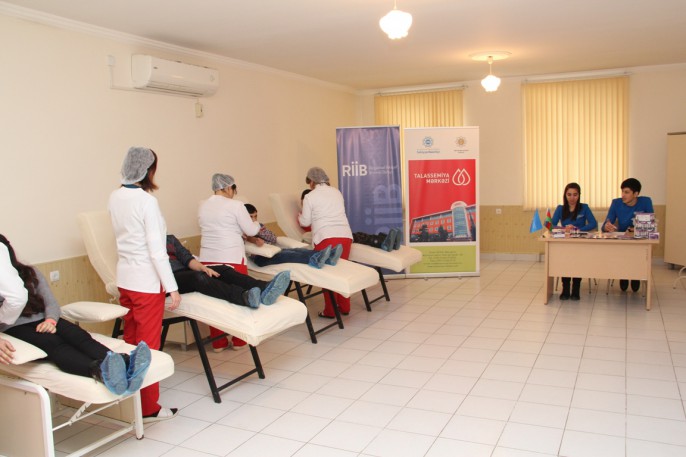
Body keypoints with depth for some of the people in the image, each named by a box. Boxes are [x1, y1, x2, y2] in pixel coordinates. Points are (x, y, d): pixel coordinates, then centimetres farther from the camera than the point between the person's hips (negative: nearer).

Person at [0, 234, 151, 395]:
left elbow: (51, 302, 9)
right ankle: (100, 371, -66)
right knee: (54, 343, -35)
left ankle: (126, 364, -58)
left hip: (43, 321, 3)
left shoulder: (30, 273, 21)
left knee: (80, 336, -29)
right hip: (15, 328, -3)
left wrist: (51, 320, -13)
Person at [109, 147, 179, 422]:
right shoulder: (147, 201, -18)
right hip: (147, 281, -8)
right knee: (148, 346, 3)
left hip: (124, 278, 8)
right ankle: (148, 408, 14)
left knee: (130, 341, 18)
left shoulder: (115, 197, 4)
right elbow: (156, 250, -19)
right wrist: (172, 287, -15)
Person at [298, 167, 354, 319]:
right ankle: (344, 307, 22)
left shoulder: (309, 197, 3)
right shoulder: (337, 192, 16)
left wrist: (299, 216, 31)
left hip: (326, 238, -5)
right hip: (345, 235, 5)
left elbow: (305, 222, 9)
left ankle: (330, 311, 9)